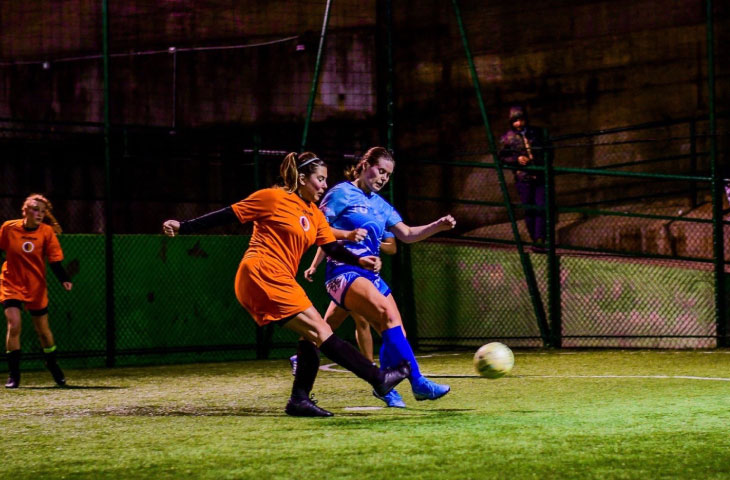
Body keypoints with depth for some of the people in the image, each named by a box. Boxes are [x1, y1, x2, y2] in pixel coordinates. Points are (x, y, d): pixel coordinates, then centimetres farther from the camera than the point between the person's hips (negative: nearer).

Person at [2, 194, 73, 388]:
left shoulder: (46, 232, -9)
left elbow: (55, 260, -10)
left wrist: (64, 279, -24)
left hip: (36, 287, 1)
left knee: (43, 330, 12)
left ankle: (52, 365, 37)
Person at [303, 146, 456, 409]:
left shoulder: (380, 205, 18)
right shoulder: (341, 194, -2)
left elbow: (406, 234, 14)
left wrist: (438, 226, 1)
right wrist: (347, 235, -16)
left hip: (369, 275, 9)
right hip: (343, 272, -9)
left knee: (394, 330, -1)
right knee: (388, 315, -26)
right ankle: (417, 382, -32)